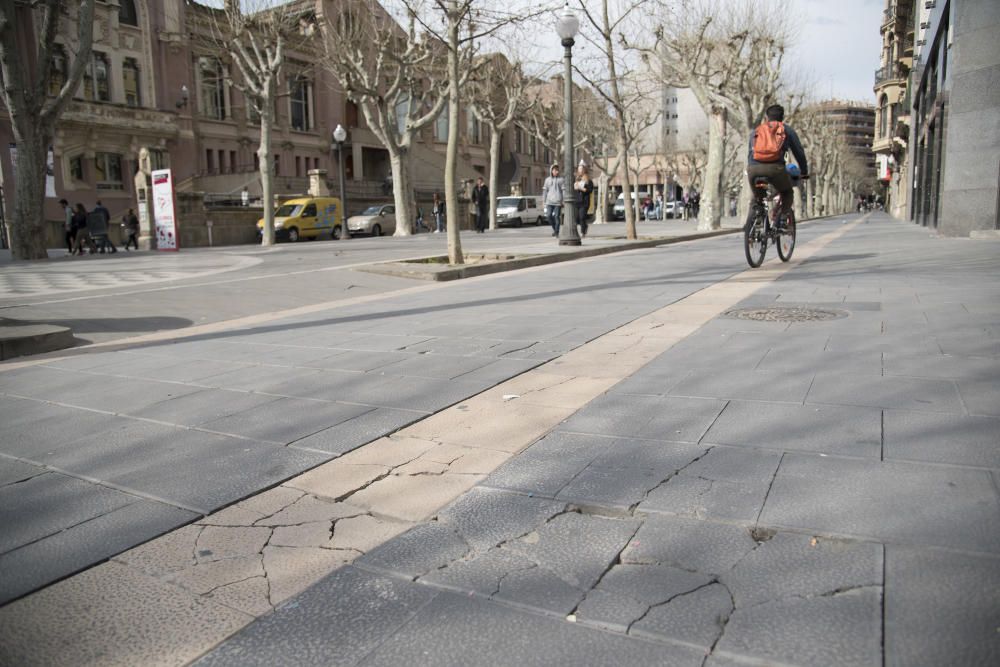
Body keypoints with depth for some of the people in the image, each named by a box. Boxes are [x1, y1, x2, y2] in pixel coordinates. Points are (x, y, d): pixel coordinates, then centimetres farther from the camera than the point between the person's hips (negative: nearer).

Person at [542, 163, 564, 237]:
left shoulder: (561, 179, 3)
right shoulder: (547, 180, 12)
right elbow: (545, 190, 13)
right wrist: (544, 200, 9)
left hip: (558, 202, -2)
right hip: (550, 201, 2)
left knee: (557, 216, -4)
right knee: (549, 215, -6)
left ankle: (556, 231, 5)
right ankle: (554, 228, 16)